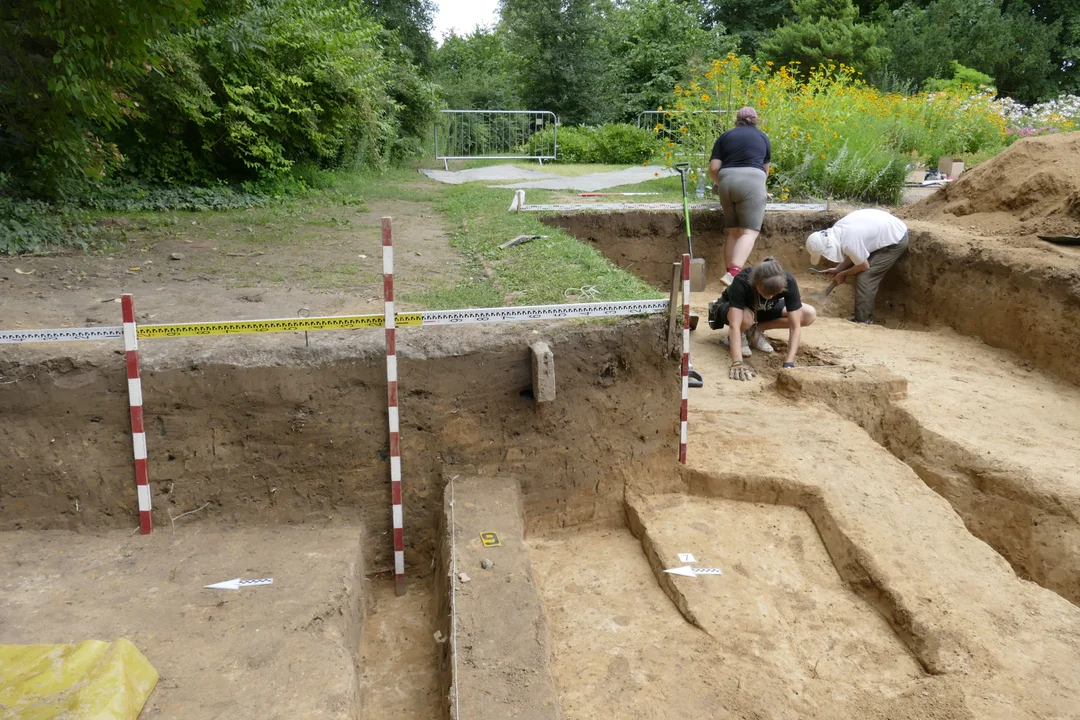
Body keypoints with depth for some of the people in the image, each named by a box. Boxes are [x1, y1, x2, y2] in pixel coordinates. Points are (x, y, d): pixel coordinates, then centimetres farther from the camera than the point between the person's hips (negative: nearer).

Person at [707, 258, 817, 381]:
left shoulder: (788, 282, -31)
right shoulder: (741, 282, -38)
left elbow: (795, 326, -31)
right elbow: (734, 325, -45)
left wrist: (789, 363, -41)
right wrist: (737, 363, -55)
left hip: (764, 310, 4)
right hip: (731, 308, -4)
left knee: (810, 315, -17)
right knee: (746, 318, -40)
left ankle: (755, 331, -4)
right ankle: (735, 336, -6)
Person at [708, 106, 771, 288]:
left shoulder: (725, 136, 17)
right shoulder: (763, 137, 20)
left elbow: (713, 168, 8)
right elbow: (766, 168, 31)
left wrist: (718, 183, 28)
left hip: (727, 181, 2)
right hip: (751, 181, -2)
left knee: (731, 231, 11)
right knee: (750, 231, -6)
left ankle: (731, 273, 11)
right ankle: (732, 274, -22)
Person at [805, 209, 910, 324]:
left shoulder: (848, 243, -33)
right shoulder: (837, 230, -7)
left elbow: (864, 266, -16)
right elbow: (856, 254, 7)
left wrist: (843, 274, -2)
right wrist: (838, 269, 1)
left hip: (896, 239, -9)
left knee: (865, 277, -11)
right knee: (869, 276, 12)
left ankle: (862, 320, -3)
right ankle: (865, 316, 21)